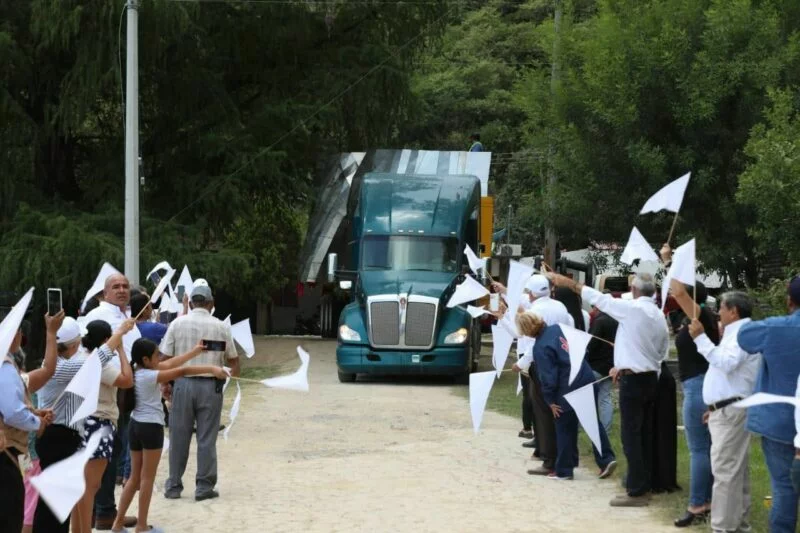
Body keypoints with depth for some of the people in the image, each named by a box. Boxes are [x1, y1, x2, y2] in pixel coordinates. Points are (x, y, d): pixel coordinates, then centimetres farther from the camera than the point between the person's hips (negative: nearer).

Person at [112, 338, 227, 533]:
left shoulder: (137, 372, 6)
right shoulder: (149, 376, -19)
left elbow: (170, 364, 14)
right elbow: (182, 371, -22)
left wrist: (195, 351, 18)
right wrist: (211, 369, -22)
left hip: (136, 425, 9)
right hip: (150, 427, -9)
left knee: (135, 477, 15)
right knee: (147, 478, 2)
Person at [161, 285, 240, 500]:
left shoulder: (178, 323, -2)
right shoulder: (221, 327, -2)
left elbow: (165, 358, -3)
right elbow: (233, 360, 6)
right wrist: (234, 373, 26)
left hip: (183, 383, 1)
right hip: (210, 385, -1)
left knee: (179, 437, 8)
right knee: (206, 438, 5)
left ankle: (173, 486, 13)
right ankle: (204, 486, 7)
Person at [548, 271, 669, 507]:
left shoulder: (631, 308, -13)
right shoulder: (659, 316, 9)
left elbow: (598, 299, -6)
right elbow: (663, 351, 13)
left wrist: (569, 283, 5)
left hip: (632, 380, -8)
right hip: (651, 378, 8)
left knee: (631, 437, -5)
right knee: (645, 436, 12)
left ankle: (636, 491, -4)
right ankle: (643, 485, 17)